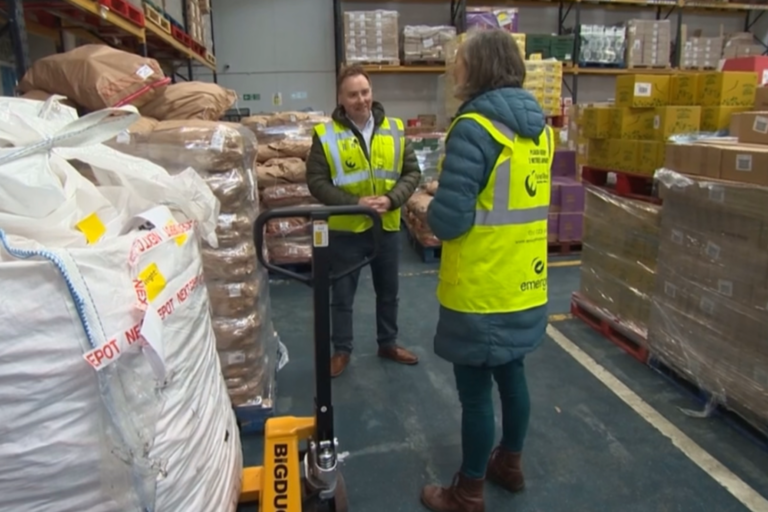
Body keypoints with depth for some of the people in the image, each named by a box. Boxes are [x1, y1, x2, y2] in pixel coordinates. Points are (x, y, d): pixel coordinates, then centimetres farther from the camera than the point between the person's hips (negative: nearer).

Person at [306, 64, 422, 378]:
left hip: (387, 227, 3)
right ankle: (341, 350, 30)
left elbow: (412, 172, 2)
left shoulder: (394, 129, 1)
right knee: (342, 295, 10)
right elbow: (316, 181, -9)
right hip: (345, 229, -3)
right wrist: (354, 202, -21)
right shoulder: (326, 134, -8)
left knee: (388, 292, 18)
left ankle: (388, 344, 38)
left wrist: (392, 199, -16)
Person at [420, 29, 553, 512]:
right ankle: (510, 464, 42)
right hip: (524, 283, 8)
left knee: (475, 390, 6)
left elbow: (448, 221, -23)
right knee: (511, 373, 22)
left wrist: (430, 213, -2)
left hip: (482, 290, -8)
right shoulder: (539, 126, 8)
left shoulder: (475, 127, -19)